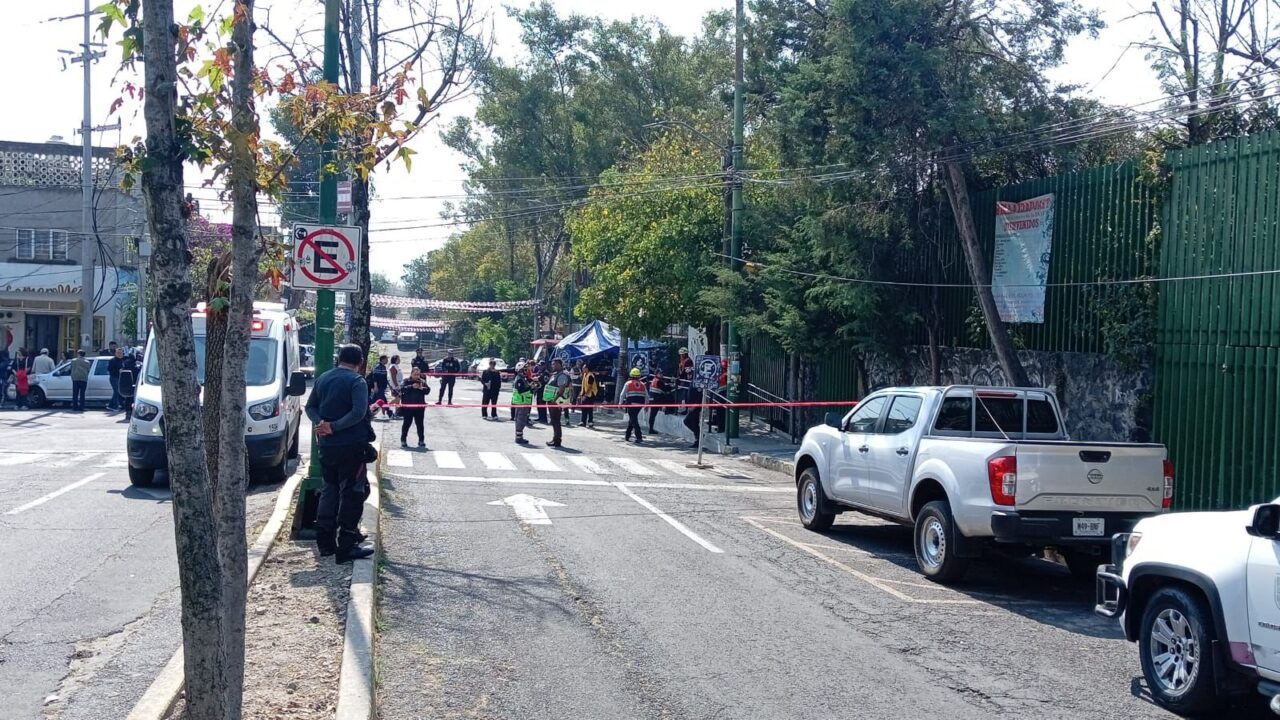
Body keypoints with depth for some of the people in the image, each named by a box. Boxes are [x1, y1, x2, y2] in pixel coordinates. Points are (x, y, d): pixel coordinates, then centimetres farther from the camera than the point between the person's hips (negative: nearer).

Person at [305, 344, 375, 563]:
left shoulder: (323, 379, 10)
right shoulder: (357, 381, -12)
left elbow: (310, 407, 12)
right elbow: (358, 412, -24)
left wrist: (319, 423, -4)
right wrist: (333, 427, -18)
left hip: (327, 446, 7)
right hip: (351, 446, -7)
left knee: (329, 490, 18)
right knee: (351, 494, -1)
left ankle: (325, 541, 20)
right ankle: (347, 546, -2)